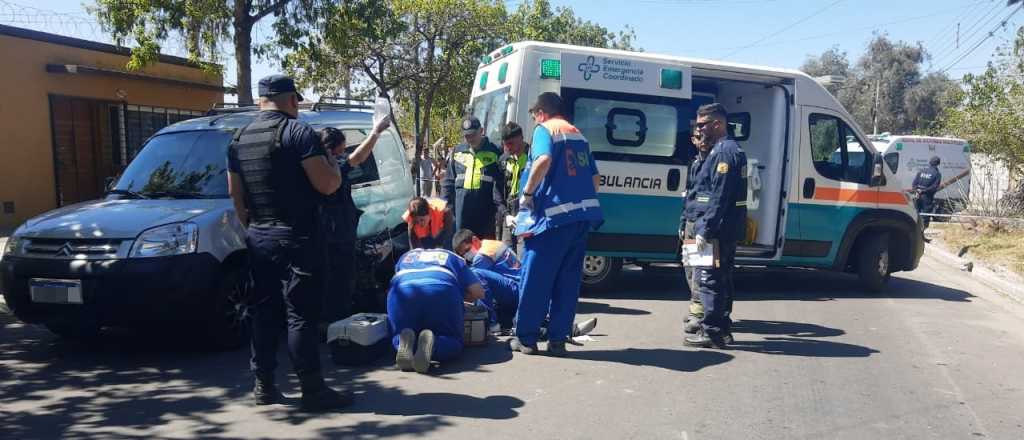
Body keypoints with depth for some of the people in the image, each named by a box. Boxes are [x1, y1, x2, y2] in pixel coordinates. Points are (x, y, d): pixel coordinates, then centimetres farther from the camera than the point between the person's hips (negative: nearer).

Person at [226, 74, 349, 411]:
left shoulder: (239, 139, 13)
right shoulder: (298, 132, -11)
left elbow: (235, 194, 16)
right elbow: (327, 185, -17)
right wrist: (334, 166, 3)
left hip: (258, 239, 7)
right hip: (295, 239, -7)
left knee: (264, 312, 13)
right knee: (301, 315, -4)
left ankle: (264, 386, 20)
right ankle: (313, 390, 0)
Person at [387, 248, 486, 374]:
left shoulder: (406, 256, 42)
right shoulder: (452, 257, 36)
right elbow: (478, 292, 26)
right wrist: (460, 296, 46)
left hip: (402, 289, 2)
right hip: (442, 291, -1)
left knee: (398, 338, 22)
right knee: (453, 342, 13)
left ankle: (404, 341, -15)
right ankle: (430, 344, -21)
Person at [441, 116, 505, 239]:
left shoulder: (494, 152, 2)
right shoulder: (457, 152, 11)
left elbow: (500, 182, -4)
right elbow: (448, 181, 14)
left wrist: (500, 204, -14)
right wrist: (446, 204, 7)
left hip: (485, 208, -2)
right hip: (461, 207, 3)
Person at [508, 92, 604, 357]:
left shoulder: (545, 129, -1)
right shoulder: (578, 135, 20)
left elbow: (544, 160, -23)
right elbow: (595, 177, 21)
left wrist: (527, 192, -13)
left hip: (554, 216, -7)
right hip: (582, 216, 7)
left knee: (535, 278, 3)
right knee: (568, 280, 10)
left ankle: (526, 338, 11)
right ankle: (557, 340, 12)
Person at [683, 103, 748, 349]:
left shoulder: (724, 151, -14)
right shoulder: (731, 150, 19)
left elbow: (719, 197, -22)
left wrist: (705, 229, -22)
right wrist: (701, 225, 20)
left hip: (716, 229, -11)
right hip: (727, 229, 11)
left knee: (709, 278, -6)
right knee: (721, 279, 15)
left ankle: (712, 331, -1)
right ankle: (722, 329, 23)